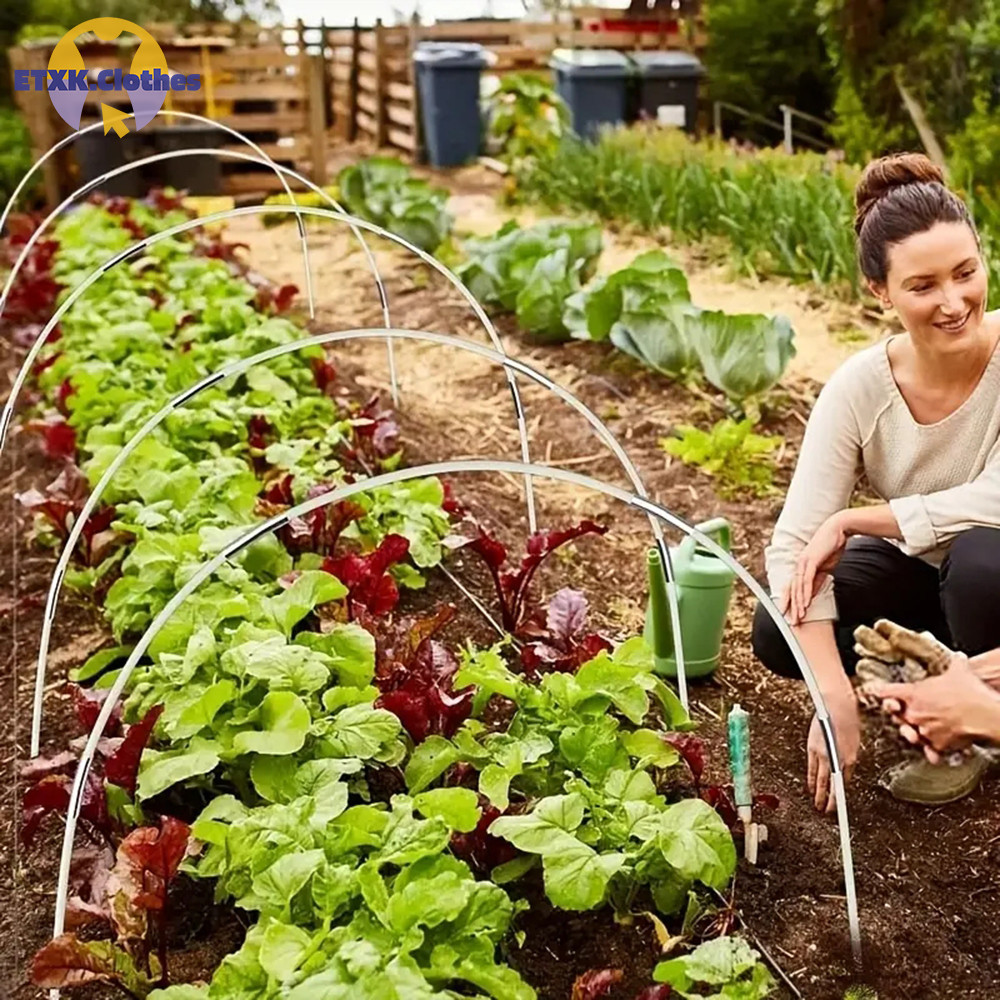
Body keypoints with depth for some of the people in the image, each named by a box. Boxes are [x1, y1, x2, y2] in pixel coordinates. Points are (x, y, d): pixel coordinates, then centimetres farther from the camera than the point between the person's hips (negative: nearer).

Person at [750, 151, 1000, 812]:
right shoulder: (860, 388, -20)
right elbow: (795, 545, -24)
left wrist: (852, 520, -30)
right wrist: (835, 697, -33)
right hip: (918, 573, 3)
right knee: (779, 633, -20)